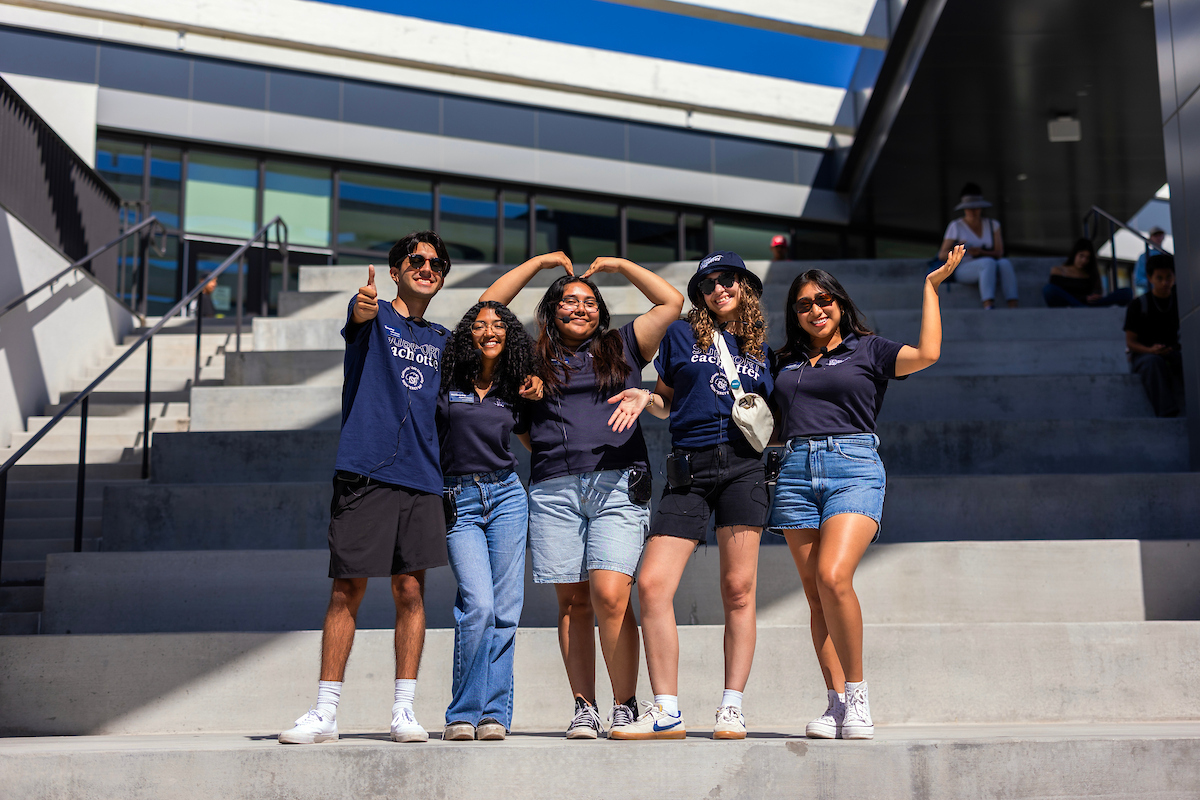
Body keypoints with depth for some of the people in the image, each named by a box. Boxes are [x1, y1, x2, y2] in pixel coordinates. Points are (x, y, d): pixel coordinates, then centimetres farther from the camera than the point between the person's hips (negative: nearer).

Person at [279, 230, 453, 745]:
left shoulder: (441, 341, 20)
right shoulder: (374, 317, 7)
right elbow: (359, 316, -17)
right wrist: (365, 304, -42)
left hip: (420, 476, 4)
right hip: (363, 472, -3)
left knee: (410, 591, 2)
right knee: (347, 591, -2)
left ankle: (404, 709, 10)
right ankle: (326, 712, 6)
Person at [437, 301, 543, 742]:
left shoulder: (514, 391, 11)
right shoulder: (446, 383, 1)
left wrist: (539, 401, 6)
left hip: (507, 495, 3)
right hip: (458, 502, -3)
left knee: (505, 610, 0)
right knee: (478, 605, -15)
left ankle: (493, 714, 8)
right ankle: (463, 715, -2)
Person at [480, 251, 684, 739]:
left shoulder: (622, 347, 19)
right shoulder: (535, 359, 20)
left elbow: (671, 302, 16)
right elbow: (488, 309, 19)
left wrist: (617, 265, 21)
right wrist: (539, 262, 23)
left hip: (617, 485, -2)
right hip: (554, 491, 2)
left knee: (610, 597, -14)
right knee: (572, 602, 0)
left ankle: (625, 707, -4)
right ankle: (584, 708, 6)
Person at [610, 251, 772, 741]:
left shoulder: (762, 348, 17)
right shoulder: (681, 335, 15)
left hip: (743, 465, 0)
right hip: (689, 468, 0)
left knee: (738, 590, -5)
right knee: (651, 585, -10)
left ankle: (732, 708, 5)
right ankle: (666, 713, -2)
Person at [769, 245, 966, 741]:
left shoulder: (866, 349, 11)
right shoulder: (786, 362, 22)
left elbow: (927, 353, -5)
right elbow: (773, 425, 29)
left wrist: (932, 286, 3)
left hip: (854, 467, -4)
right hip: (796, 472, 4)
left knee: (833, 576, -22)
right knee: (815, 593, -1)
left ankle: (857, 694, -9)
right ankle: (836, 702, 3)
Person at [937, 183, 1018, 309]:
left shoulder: (992, 225, 10)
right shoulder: (955, 226, 0)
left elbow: (999, 253, 3)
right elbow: (942, 255, -4)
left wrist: (980, 252, -16)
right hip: (963, 269, -3)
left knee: (1004, 263, -31)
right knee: (988, 263, -35)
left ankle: (1013, 307, -44)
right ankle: (989, 308, -52)